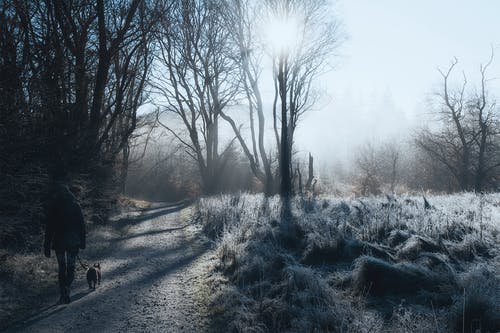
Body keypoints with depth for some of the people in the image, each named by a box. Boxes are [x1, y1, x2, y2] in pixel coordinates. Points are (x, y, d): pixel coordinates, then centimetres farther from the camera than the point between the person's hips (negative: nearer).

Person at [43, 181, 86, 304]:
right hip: (73, 242, 1)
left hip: (59, 242, -1)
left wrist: (47, 247, 0)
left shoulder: (51, 207, -7)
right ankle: (66, 291, -8)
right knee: (71, 267, 12)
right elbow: (81, 225, -2)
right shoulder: (75, 205, -3)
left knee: (62, 268, 12)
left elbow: (49, 228, -6)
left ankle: (64, 294, 10)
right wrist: (82, 241, 6)